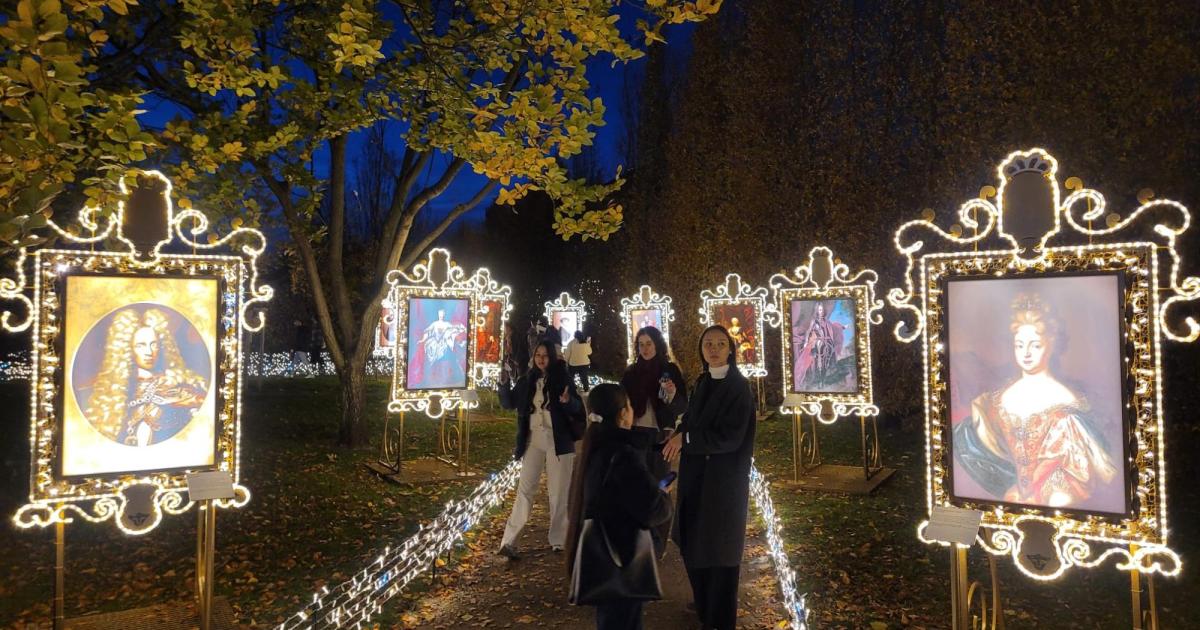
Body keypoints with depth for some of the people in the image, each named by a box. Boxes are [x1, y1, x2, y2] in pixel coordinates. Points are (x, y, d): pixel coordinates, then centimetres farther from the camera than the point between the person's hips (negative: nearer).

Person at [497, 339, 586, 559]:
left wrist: (568, 401, -28)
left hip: (559, 439, -2)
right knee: (525, 489, 0)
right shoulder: (528, 379, 6)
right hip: (533, 439, 2)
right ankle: (509, 541, -1)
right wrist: (504, 384, -10)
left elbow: (577, 408, -6)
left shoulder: (562, 377, -3)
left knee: (558, 492, 6)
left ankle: (558, 540, 17)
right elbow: (508, 403, 7)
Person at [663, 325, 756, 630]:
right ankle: (704, 603, 36)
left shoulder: (738, 386, -15)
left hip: (723, 478, -7)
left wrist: (685, 438, -20)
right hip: (696, 474, 7)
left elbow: (730, 437, -22)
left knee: (718, 546, 4)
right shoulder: (703, 381, 8)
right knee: (692, 542, 15)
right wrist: (679, 436, -4)